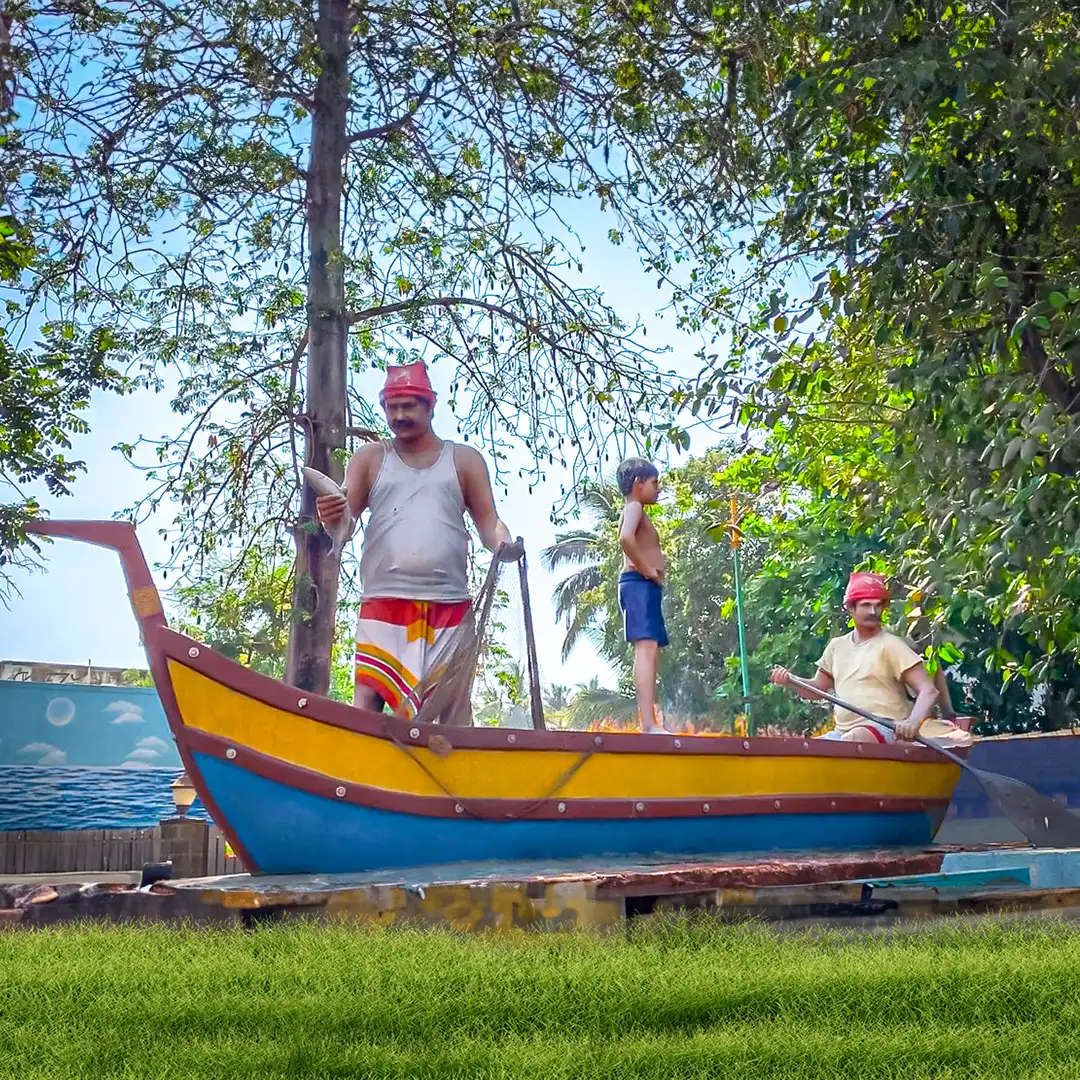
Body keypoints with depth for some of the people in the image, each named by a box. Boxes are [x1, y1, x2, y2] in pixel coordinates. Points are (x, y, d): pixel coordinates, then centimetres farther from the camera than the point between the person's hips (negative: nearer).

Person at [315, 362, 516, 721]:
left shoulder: (464, 460, 14)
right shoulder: (370, 459, 13)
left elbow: (488, 522, 9)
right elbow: (346, 515, 3)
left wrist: (502, 543, -14)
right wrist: (332, 518, -22)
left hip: (449, 605, 0)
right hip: (383, 602, 0)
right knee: (367, 698, -10)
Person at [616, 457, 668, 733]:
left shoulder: (636, 512, 27)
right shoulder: (634, 507, -4)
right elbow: (625, 538, -24)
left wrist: (652, 572, 10)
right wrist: (647, 571, -18)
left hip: (646, 587, 11)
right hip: (640, 585, -11)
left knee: (650, 653, 7)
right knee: (646, 649, -20)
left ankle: (650, 723, 6)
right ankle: (648, 724, -30)